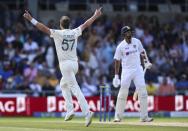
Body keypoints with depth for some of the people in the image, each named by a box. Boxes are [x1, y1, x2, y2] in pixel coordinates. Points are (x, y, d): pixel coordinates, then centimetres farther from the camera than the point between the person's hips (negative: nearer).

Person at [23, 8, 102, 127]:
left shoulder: (58, 33, -8)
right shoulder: (74, 33, 7)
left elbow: (43, 28, -13)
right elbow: (86, 24, 21)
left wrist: (31, 19, -12)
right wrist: (95, 16, 34)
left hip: (65, 64, -6)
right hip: (74, 63, 6)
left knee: (75, 89, -12)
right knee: (63, 84, 25)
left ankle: (87, 112, -24)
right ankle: (70, 110, 14)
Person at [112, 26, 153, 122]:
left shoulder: (137, 42, 4)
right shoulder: (121, 46, -4)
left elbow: (142, 52, 19)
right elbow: (117, 61, -1)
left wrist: (146, 62, 4)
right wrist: (116, 76, -5)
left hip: (138, 70, 3)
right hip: (126, 71, -3)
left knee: (142, 92, -5)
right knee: (123, 93, -7)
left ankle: (144, 116, -1)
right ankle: (118, 116, 1)